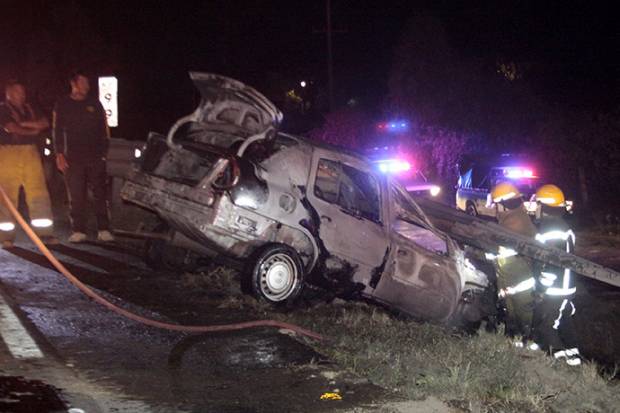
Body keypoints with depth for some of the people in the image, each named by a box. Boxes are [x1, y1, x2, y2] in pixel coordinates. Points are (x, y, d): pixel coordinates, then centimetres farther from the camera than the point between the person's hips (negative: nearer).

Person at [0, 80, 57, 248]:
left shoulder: (29, 109, 19)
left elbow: (45, 123, 7)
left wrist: (25, 124, -6)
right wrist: (33, 131, 0)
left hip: (31, 152, 5)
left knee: (38, 193, -3)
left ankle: (44, 233, 0)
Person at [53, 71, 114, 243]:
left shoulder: (95, 104, 12)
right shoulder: (62, 105, 9)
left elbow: (104, 129, 13)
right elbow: (57, 131, 7)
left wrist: (104, 152, 4)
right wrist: (59, 154, -2)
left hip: (96, 157, 1)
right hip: (73, 158, -1)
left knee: (100, 193, -5)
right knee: (76, 196, -2)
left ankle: (103, 230, -3)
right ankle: (78, 231, 3)